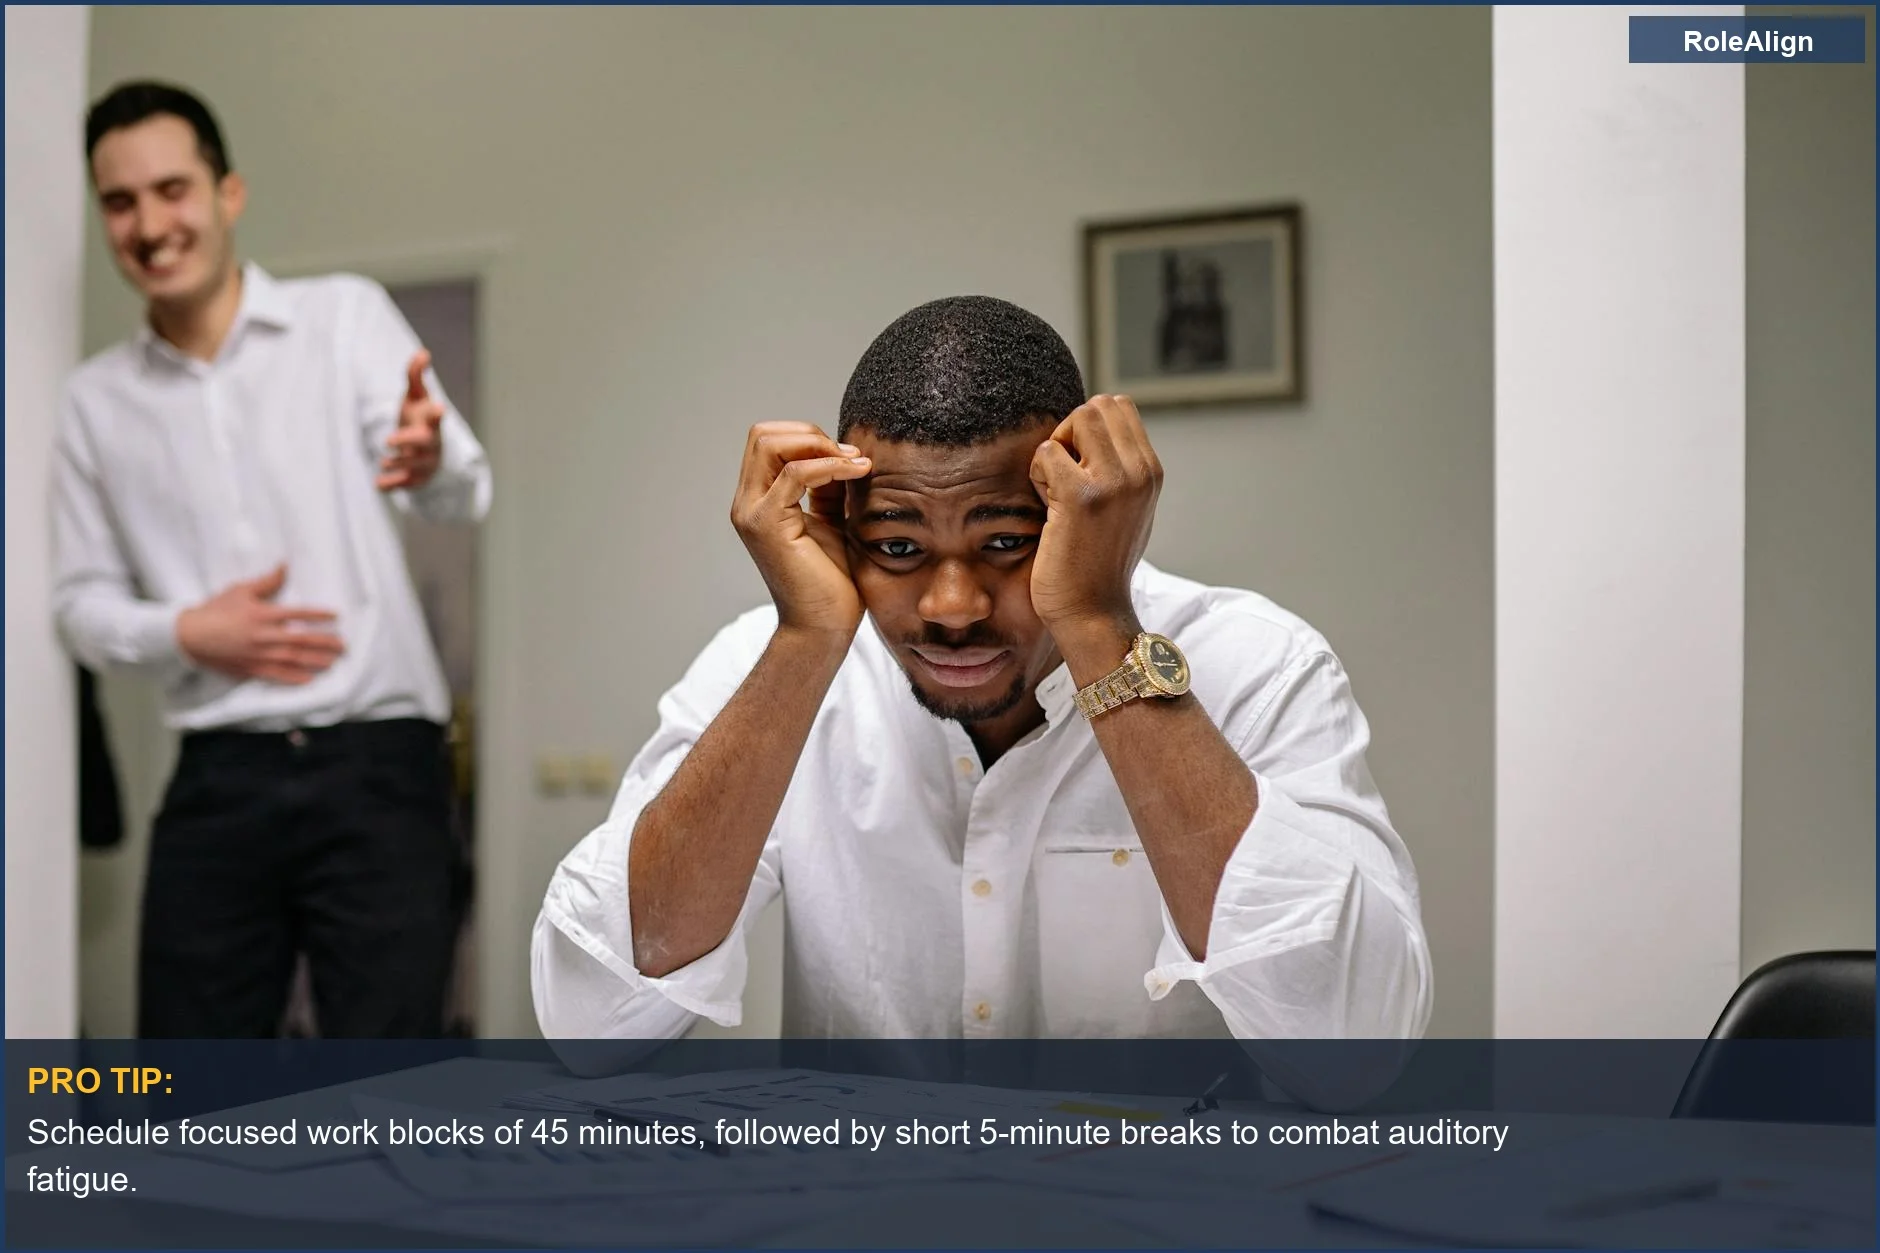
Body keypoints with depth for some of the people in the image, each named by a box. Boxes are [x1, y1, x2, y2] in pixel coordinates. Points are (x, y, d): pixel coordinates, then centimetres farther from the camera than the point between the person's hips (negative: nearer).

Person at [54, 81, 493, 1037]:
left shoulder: (346, 317, 0)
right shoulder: (97, 399, 10)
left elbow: (464, 497, -14)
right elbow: (81, 600, 13)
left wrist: (431, 460, -39)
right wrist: (187, 633, -8)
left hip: (375, 767, -3)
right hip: (220, 781, 3)